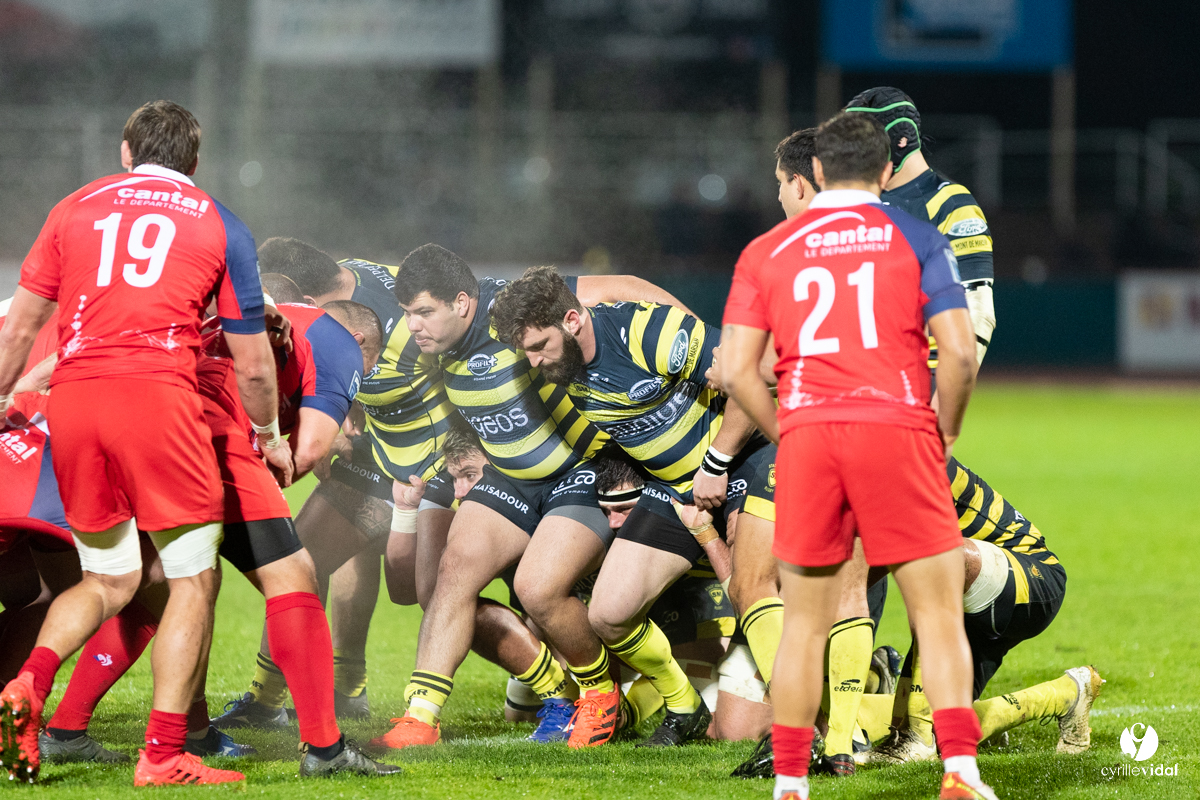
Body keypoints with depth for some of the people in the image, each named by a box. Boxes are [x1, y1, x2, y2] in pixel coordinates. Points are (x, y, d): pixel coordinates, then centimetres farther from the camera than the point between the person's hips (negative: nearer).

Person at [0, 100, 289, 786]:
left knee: (110, 580, 17)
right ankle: (164, 754, -4)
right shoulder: (218, 224, 15)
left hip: (72, 396, 4)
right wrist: (270, 437, 33)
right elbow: (253, 362, 17)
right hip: (159, 390, -3)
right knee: (194, 579, 5)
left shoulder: (77, 207, 20)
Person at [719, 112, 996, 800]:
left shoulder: (765, 252, 13)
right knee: (939, 614, 2)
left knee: (804, 624, 10)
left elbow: (737, 370, 6)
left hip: (806, 435, 2)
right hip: (898, 430, -2)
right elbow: (961, 355, -1)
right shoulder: (916, 239, 8)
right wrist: (945, 435, 13)